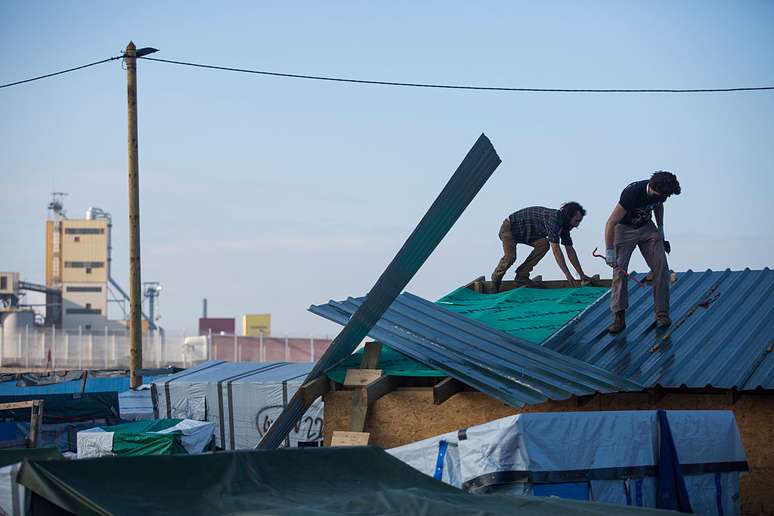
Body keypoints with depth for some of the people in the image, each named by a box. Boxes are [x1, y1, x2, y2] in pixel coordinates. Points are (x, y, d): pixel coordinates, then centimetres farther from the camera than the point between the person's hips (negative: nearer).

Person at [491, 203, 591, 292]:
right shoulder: (553, 219, -33)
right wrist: (567, 275, -40)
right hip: (509, 228, -8)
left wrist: (581, 274, -2)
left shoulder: (563, 224, -4)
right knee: (510, 257, -29)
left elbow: (570, 250, 2)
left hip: (525, 233, 8)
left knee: (544, 244, -15)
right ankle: (496, 279, -1)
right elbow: (555, 249, -39)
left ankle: (522, 276, -9)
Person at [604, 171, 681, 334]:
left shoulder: (660, 193, -15)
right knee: (619, 270, -16)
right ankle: (619, 318, -13)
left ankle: (662, 314, -5)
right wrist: (609, 252, -28)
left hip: (646, 228, 5)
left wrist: (660, 229, 13)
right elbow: (611, 223, -29)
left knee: (661, 267, -10)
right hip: (624, 229, -5)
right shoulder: (632, 193, -33)